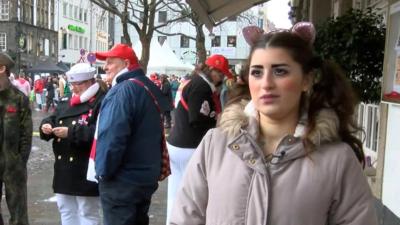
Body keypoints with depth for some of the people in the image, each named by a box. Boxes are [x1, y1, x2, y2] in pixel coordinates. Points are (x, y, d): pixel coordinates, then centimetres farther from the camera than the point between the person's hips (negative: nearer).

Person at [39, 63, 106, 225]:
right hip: (64, 171, 8)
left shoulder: (102, 102, -13)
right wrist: (47, 126, -6)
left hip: (87, 172, -8)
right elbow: (53, 118, 19)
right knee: (66, 211, 19)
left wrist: (71, 132, -25)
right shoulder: (65, 102, 13)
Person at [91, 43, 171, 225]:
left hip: (122, 179, -9)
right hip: (146, 176, 9)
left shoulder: (123, 91, -19)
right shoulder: (148, 88, 11)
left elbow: (113, 136, -25)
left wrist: (104, 171, -14)